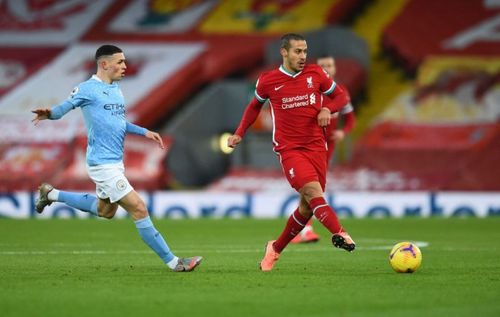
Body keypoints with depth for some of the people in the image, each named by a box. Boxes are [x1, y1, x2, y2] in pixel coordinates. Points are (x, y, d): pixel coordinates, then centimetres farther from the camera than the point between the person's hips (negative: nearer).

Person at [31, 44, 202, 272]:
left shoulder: (116, 89, 15)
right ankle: (172, 261, -5)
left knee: (105, 210, 26)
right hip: (102, 163, -10)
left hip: (116, 161, 10)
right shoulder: (87, 89, -11)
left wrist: (144, 132, 15)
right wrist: (49, 114, -35)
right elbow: (63, 108, -13)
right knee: (138, 208, -10)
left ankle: (51, 194, 38)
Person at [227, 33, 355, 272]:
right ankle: (339, 234, -44)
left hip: (316, 147, 3)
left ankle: (276, 248, 22)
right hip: (288, 149, -3)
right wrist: (239, 133, 16)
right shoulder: (268, 81, 0)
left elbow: (341, 96, 14)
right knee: (313, 191, -26)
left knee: (307, 206, 3)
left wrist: (327, 109, -6)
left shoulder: (315, 74, 4)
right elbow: (255, 105, 20)